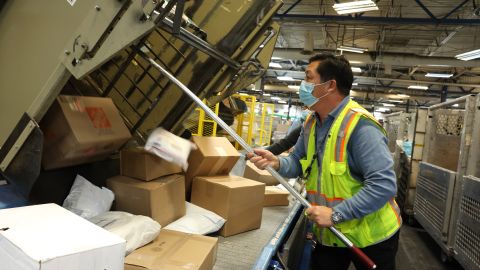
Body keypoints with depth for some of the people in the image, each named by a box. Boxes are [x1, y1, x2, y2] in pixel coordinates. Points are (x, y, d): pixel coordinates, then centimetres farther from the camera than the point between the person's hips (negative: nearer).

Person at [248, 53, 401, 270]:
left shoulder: (360, 126, -26)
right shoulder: (312, 123, 3)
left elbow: (384, 185, -30)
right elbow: (298, 162, 7)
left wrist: (335, 214, -29)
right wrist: (277, 163, -16)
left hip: (370, 236, -7)